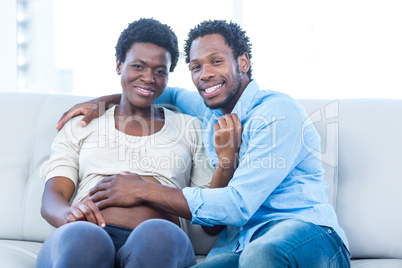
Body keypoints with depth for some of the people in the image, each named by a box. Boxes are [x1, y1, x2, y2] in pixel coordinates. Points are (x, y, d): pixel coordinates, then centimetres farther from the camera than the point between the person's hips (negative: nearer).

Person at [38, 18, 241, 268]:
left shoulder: (189, 128, 24)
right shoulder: (82, 126, 25)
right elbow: (51, 200, 12)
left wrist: (227, 159, 3)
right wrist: (70, 214, -12)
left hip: (160, 244, 1)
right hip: (89, 233, -1)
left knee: (157, 235, -39)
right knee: (81, 238, -40)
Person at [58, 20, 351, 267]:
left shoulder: (277, 112, -6)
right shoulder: (211, 111, 20)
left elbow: (238, 205, -14)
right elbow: (171, 93, 44)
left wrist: (144, 191, -8)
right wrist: (106, 100, 29)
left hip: (307, 235, -4)